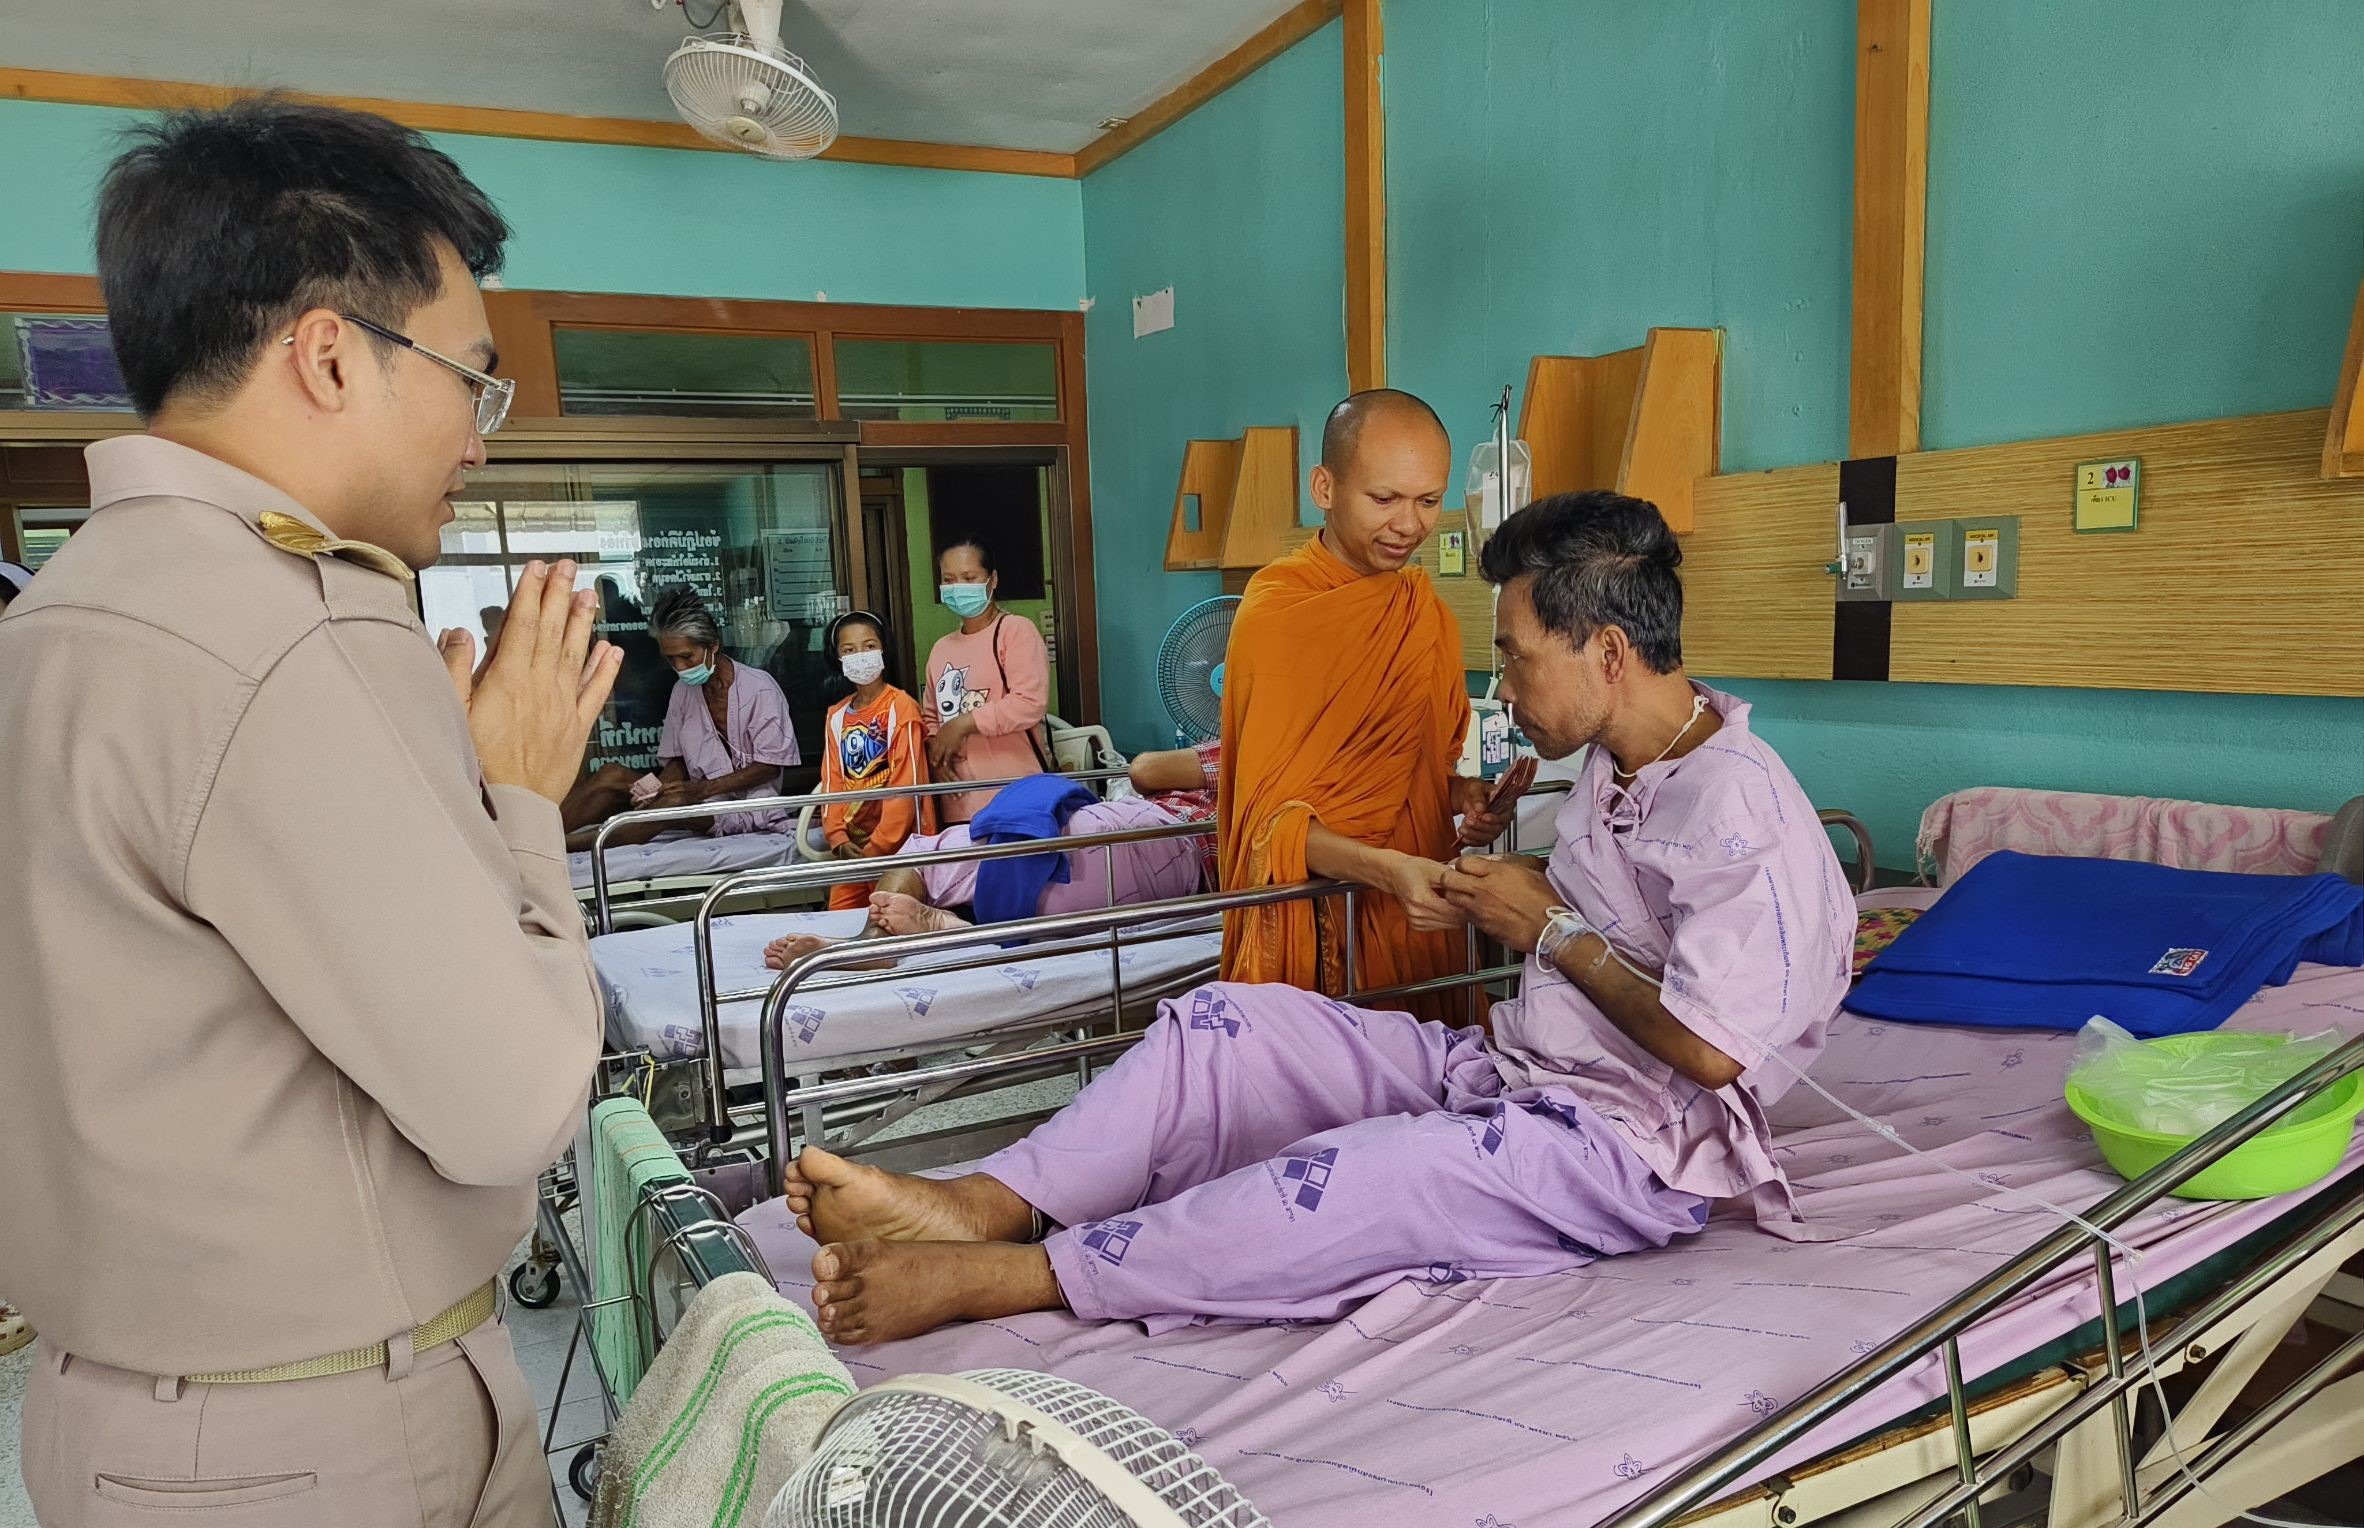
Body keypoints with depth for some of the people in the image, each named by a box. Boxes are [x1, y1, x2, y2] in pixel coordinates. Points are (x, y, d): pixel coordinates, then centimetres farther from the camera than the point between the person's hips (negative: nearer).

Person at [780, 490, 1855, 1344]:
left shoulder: (1740, 810, -17)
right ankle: (983, 1205, -18)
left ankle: (992, 1279, -31)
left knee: (1351, 1184, -34)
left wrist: (1551, 931, -13)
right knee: (1226, 1022, -7)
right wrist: (1506, 888, 4)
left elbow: (1709, 1048, -25)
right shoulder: (1615, 765, 12)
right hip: (1500, 1072, 9)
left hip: (1626, 1144, -9)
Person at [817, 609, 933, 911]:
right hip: (853, 846, 6)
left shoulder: (901, 707, -8)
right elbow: (833, 783, 10)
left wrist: (877, 847, -14)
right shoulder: (837, 716, 12)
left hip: (898, 843, -6)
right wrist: (839, 839, -5)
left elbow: (907, 784, -13)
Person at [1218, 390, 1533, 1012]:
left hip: (1419, 912, 7)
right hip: (1314, 923, -6)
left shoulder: (1425, 610, 8)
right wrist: (1385, 869, -31)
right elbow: (1271, 814, -16)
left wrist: (1466, 796, -3)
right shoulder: (1277, 613, -15)